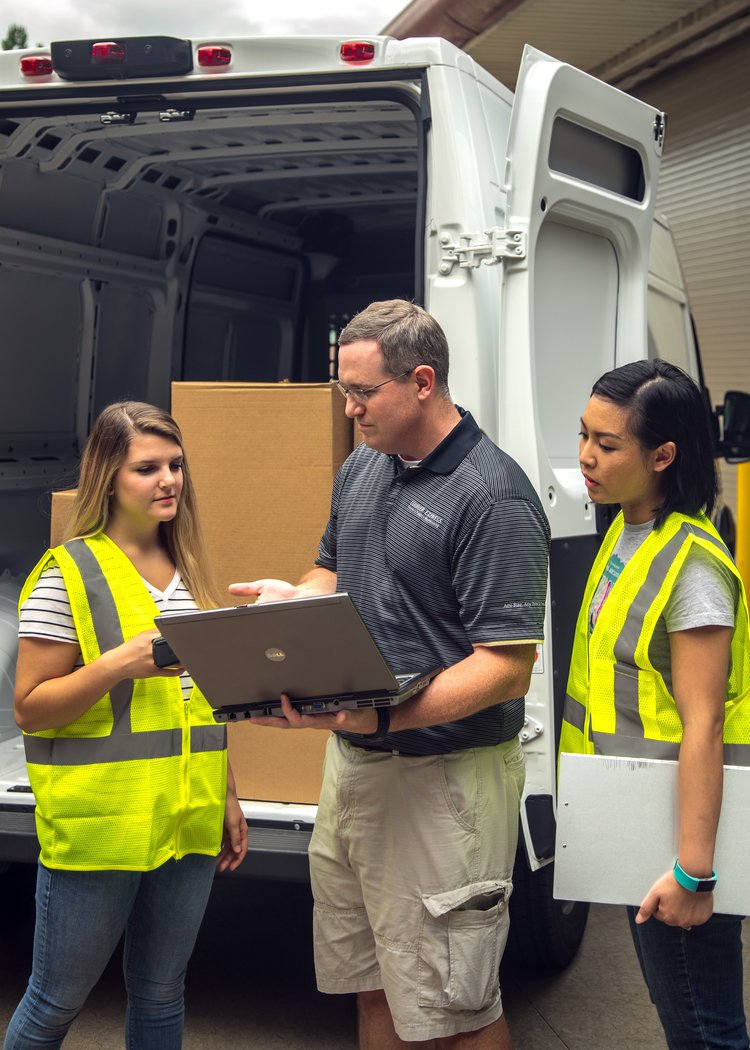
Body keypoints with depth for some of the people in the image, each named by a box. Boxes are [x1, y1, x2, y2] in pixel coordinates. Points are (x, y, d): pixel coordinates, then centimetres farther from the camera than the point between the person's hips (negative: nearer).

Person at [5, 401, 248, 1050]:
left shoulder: (187, 572, 11)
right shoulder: (69, 575, -8)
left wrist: (228, 798, 18)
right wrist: (123, 662, -22)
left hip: (186, 823, 6)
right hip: (97, 826, -5)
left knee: (161, 996, 14)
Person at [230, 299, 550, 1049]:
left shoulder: (492, 498, -18)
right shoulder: (360, 469, 9)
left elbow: (507, 668, -22)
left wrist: (378, 716, -32)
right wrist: (294, 598, -1)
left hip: (443, 779, -8)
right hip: (350, 763, 8)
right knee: (370, 984, 20)